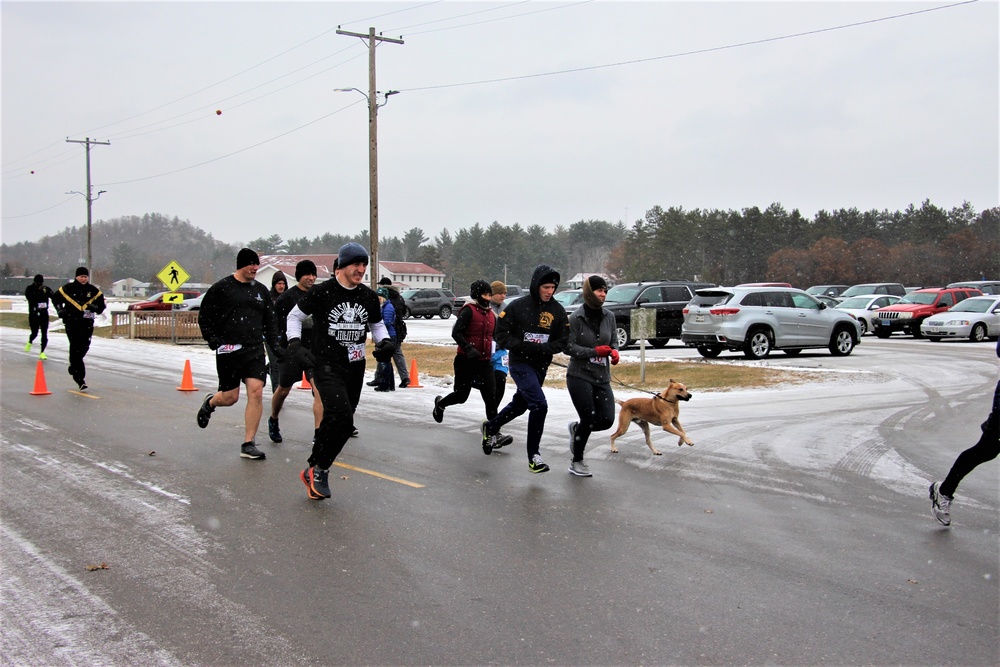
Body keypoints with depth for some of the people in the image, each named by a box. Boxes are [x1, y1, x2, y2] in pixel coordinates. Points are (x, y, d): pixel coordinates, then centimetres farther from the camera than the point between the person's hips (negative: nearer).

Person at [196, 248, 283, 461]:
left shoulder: (261, 290, 12)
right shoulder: (222, 288, -2)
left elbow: (270, 321, 18)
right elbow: (204, 317, 2)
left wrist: (275, 345, 9)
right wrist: (214, 341, -8)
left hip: (255, 350, 4)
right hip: (229, 351, -3)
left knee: (256, 393, -9)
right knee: (230, 397, 1)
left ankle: (248, 444, -1)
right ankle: (210, 402, 40)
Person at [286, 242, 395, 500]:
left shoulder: (369, 297, 6)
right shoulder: (322, 292, -7)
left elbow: (377, 324, 21)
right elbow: (295, 315, 5)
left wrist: (385, 341, 1)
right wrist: (294, 343, -8)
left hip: (355, 368, 6)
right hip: (326, 365, -5)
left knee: (342, 424, 7)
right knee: (341, 417, -22)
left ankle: (316, 470, 23)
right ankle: (318, 469, -5)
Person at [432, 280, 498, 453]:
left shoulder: (491, 315, 12)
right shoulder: (469, 311, -10)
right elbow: (456, 332, -18)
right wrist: (468, 348, -29)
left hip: (484, 362, 5)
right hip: (466, 361, -5)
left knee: (490, 398, -5)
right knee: (461, 396, 8)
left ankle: (492, 434, 0)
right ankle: (440, 403, 41)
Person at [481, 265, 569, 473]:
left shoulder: (557, 310, 0)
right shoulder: (518, 306, -11)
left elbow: (563, 341, -1)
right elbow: (501, 334, -8)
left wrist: (540, 348, -18)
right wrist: (522, 347, -22)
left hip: (541, 366, 5)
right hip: (520, 364, -5)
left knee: (520, 404, 21)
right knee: (539, 405, -18)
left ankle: (491, 427, 48)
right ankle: (533, 455, -6)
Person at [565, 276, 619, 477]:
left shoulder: (609, 316, 5)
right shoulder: (576, 317, -10)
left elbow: (614, 340, 14)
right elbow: (569, 347, -12)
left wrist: (614, 351, -9)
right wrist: (595, 351, -20)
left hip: (602, 377, 5)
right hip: (579, 376, -5)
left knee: (607, 420, -2)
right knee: (588, 419, -5)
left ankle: (577, 429, 30)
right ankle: (576, 462, 17)